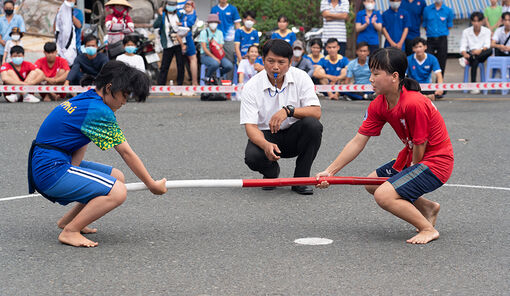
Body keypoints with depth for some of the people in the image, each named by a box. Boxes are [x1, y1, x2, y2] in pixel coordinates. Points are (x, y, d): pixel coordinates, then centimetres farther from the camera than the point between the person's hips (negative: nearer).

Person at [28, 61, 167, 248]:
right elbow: (126, 153, -10)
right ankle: (69, 232, -13)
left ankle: (68, 220, 18)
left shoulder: (83, 100, 13)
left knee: (117, 177, 14)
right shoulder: (99, 111, -16)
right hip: (50, 170, -10)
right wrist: (152, 185, -2)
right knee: (118, 192, -20)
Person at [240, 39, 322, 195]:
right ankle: (271, 172, 7)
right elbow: (250, 126, -18)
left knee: (312, 124, -31)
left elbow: (316, 112, -19)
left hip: (294, 135, 1)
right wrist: (266, 145, -40)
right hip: (266, 135, -1)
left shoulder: (300, 77, -10)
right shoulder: (251, 87, -13)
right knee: (252, 156, -34)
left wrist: (288, 110, -37)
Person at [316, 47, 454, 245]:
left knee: (384, 195, -24)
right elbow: (358, 141, -1)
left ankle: (428, 229, -7)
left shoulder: (414, 104, -28)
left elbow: (420, 146, -19)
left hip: (435, 162, -10)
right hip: (412, 159, 10)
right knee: (371, 184, 20)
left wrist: (410, 174, -4)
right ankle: (427, 207, 28)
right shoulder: (379, 105, -2)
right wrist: (330, 171, -6)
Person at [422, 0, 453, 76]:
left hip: (442, 39, 0)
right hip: (430, 39, 0)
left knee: (441, 62, 4)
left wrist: (443, 33, 8)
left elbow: (449, 26, 10)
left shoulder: (448, 10, 1)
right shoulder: (427, 9, 3)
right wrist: (431, 32, 8)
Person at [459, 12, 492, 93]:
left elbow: (487, 45, -8)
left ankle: (467, 60, -37)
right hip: (470, 54, -1)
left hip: (482, 55, 1)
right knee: (475, 62, -36)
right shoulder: (466, 32, 3)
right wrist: (464, 54, -28)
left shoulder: (487, 31, 5)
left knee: (490, 50, -32)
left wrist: (480, 50, -31)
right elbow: (463, 46, -4)